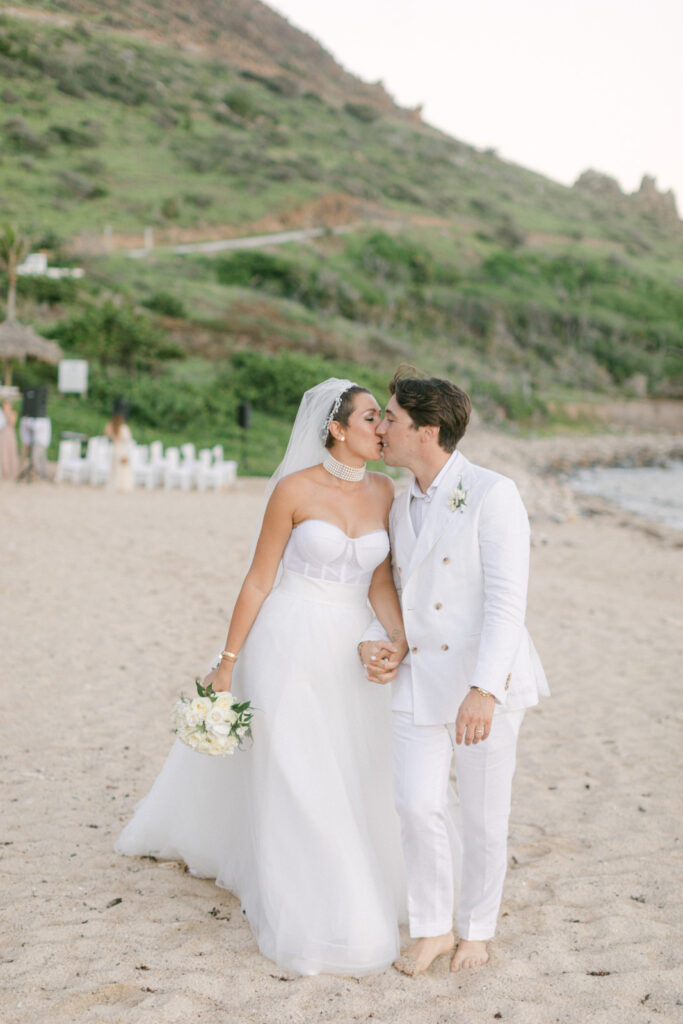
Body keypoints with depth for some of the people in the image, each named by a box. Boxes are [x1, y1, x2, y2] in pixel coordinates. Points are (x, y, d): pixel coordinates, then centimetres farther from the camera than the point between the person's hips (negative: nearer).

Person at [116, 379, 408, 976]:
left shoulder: (383, 491, 2)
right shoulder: (295, 489, -12)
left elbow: (381, 584, 2)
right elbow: (260, 580, -7)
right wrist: (228, 662, -6)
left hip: (352, 651, 5)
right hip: (291, 646, -5)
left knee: (351, 777, 13)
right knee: (296, 779, 1)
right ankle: (313, 920, 16)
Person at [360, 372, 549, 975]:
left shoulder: (492, 494, -14)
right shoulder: (402, 506, 10)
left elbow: (507, 600, -20)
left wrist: (483, 691, -28)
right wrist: (374, 643, 2)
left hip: (484, 679, -5)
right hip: (420, 678, 5)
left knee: (483, 814, 7)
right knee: (418, 805, -4)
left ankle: (477, 930, 28)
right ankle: (432, 928, 16)